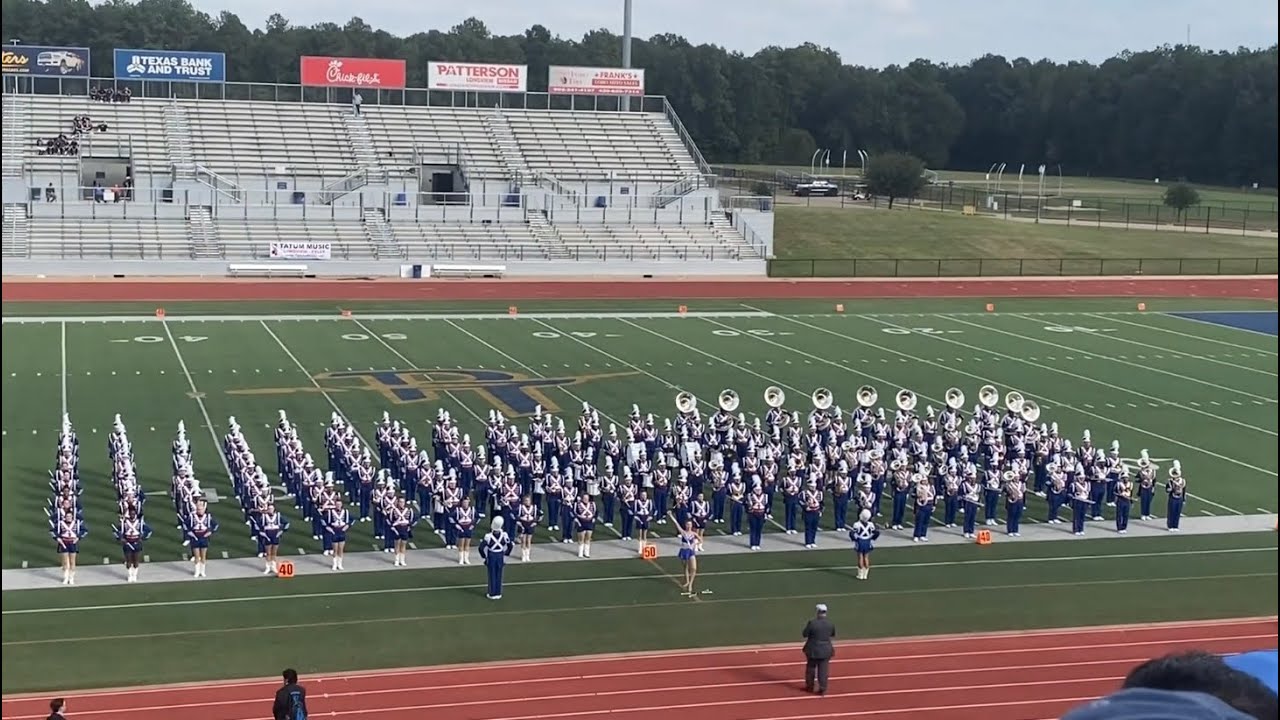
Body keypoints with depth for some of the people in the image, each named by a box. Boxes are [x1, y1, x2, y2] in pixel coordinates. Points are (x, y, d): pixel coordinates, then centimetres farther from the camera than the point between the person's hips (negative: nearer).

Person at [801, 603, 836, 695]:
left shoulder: (812, 623, -17)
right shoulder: (830, 624, -6)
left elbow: (805, 635, -9)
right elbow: (832, 636, 8)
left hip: (813, 650, -2)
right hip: (826, 650, 2)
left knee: (811, 668, 16)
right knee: (823, 669, 7)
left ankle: (810, 686, 28)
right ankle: (823, 689, 8)